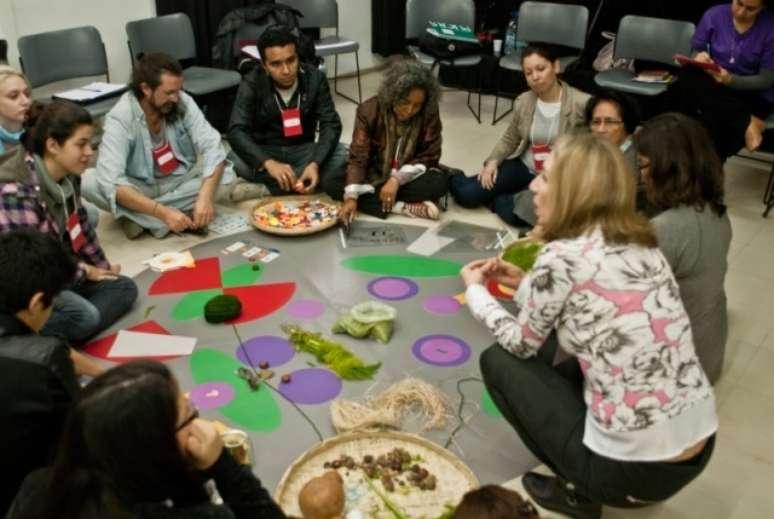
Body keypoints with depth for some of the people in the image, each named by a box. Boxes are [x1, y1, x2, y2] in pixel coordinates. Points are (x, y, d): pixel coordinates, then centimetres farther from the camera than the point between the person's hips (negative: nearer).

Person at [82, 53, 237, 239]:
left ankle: (137, 216, -20)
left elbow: (212, 145, -21)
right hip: (138, 186, -3)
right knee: (89, 183, -29)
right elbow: (111, 183, -34)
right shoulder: (120, 118, -24)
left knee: (226, 178, -24)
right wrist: (163, 212, -45)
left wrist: (205, 196, -39)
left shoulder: (183, 102, -16)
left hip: (179, 181, 3)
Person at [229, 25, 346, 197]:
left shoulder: (315, 78, -9)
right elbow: (237, 131, -25)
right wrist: (268, 163, -44)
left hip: (302, 151, 2)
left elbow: (331, 124, -14)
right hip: (264, 152, -2)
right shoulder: (252, 84, -14)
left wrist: (315, 163, -34)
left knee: (341, 154, -27)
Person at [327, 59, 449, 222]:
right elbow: (358, 157, -20)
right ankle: (402, 207, -31)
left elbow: (429, 156, -12)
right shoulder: (369, 110, -18)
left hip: (409, 176, -1)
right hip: (374, 174, 1)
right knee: (331, 184, -25)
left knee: (439, 182, -31)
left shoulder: (430, 113, -17)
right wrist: (351, 197, -34)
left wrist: (396, 179, -25)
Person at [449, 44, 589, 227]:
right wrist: (492, 162, -4)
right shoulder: (523, 101, 0)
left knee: (513, 213, -29)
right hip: (524, 167, 4)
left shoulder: (581, 104, -18)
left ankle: (496, 199, 4)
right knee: (466, 194, -9)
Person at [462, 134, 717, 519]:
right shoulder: (641, 244, 5)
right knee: (564, 362, 28)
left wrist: (475, 290, 14)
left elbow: (521, 344, -1)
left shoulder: (562, 256, -16)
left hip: (629, 467, -7)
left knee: (498, 361, 9)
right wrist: (527, 284, 17)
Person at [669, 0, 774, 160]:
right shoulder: (714, 15, -7)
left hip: (752, 95, -4)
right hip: (712, 84, 4)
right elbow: (696, 50, 5)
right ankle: (747, 122, -23)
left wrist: (730, 79, -29)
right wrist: (700, 57, -21)